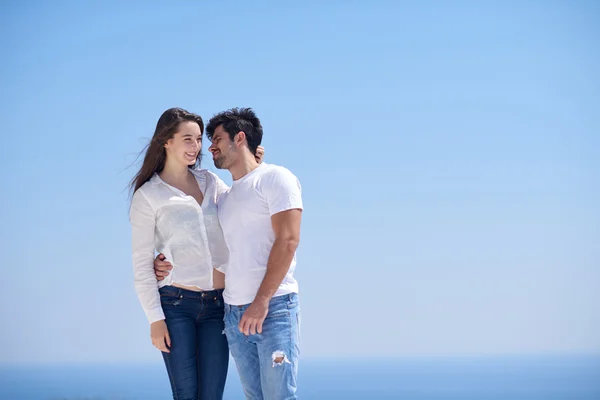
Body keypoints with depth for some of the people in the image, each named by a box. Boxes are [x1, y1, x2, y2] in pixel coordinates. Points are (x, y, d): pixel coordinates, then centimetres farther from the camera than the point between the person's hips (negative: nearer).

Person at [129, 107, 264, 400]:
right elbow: (141, 264, -2)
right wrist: (155, 319, -8)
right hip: (176, 303, -4)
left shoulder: (210, 181, 12)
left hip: (217, 304, 4)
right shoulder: (148, 196, 0)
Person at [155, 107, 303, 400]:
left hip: (274, 308, -7)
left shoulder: (274, 178, -2)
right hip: (233, 311, 7)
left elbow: (288, 240, -12)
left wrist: (262, 301, -18)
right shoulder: (225, 198, 21)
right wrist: (171, 263, 8)